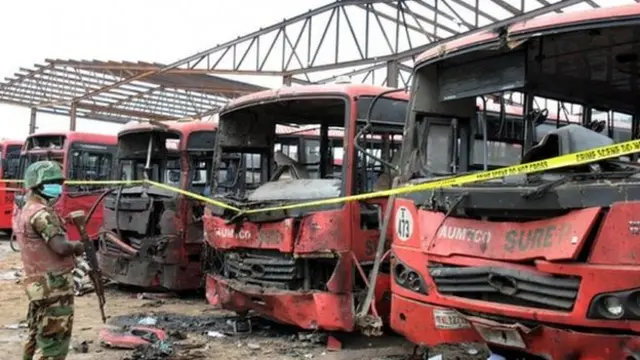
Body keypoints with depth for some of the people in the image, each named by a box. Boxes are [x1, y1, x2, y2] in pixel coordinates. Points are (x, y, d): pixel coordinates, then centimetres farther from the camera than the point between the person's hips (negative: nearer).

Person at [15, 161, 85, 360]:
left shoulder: (26, 210, 16)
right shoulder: (40, 212, -16)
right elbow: (61, 247, -24)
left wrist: (70, 248, 5)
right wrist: (77, 246, -4)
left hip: (40, 285, 10)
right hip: (54, 285, -10)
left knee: (37, 337, 21)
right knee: (54, 341, -6)